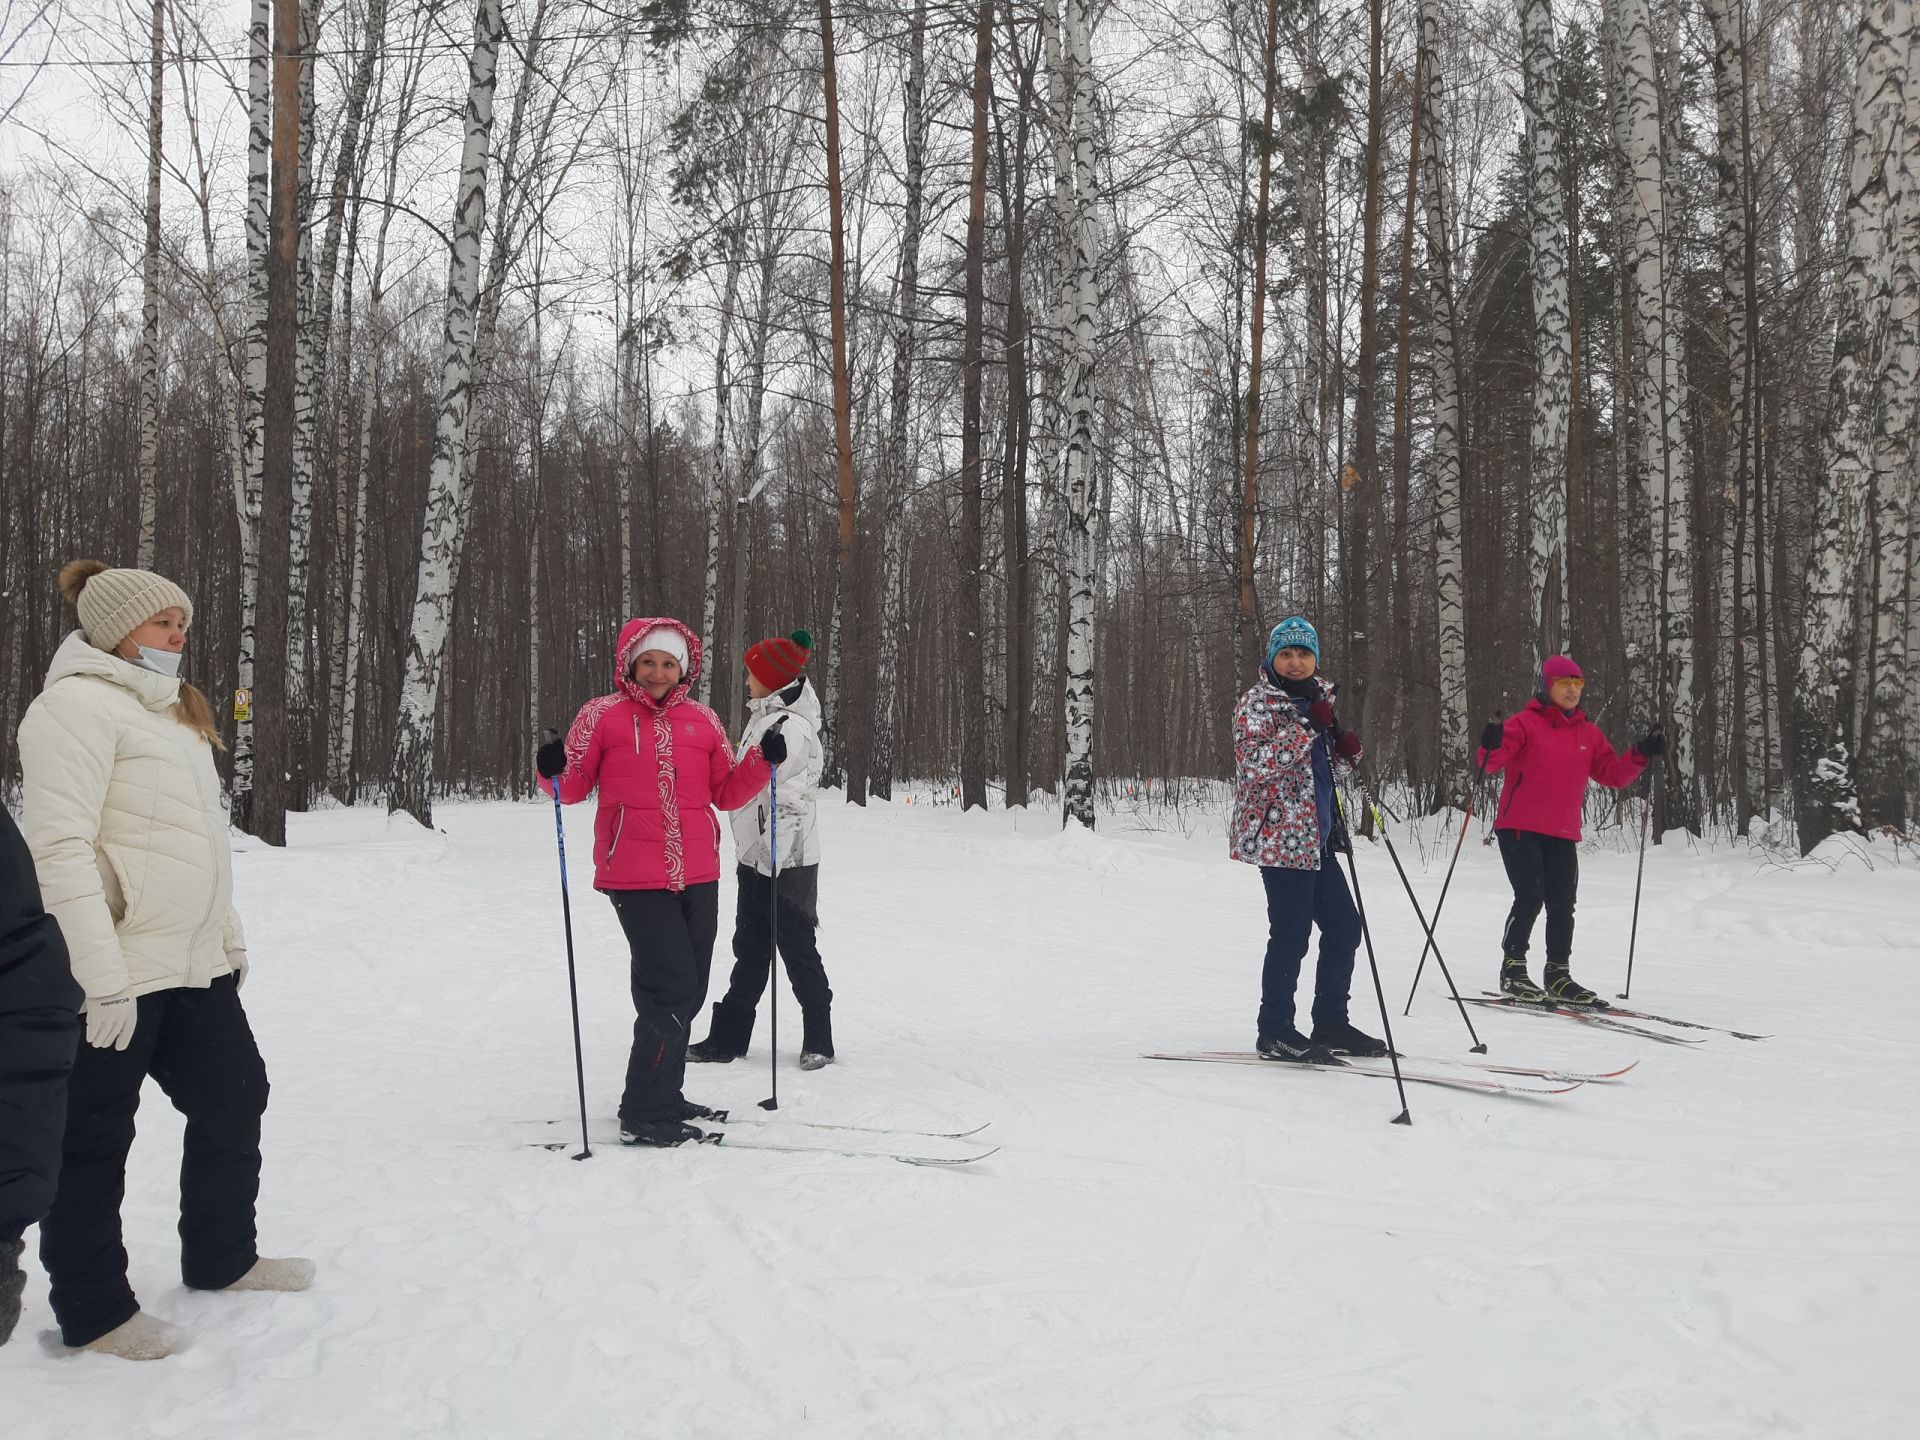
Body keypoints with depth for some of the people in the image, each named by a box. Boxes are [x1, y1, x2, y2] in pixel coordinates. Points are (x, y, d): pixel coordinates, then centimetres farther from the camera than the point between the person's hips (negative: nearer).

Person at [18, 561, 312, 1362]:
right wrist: (102, 975, -24)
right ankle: (92, 1311, 16)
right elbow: (59, 846, -21)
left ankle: (221, 1258, 34)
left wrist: (228, 933, 20)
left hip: (193, 964, 10)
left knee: (234, 1097, 17)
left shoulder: (171, 711, 16)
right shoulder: (79, 705, -13)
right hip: (112, 974, -9)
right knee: (94, 1140, 3)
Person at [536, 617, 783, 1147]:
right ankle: (644, 1114, 1)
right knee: (671, 990, -10)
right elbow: (574, 786, 2)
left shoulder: (702, 720, 10)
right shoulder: (602, 716, 0)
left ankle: (662, 1098, 29)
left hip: (698, 878, 5)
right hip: (636, 879, -5)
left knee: (687, 992, 13)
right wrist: (553, 771, -19)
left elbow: (726, 793, 11)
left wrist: (762, 761, -4)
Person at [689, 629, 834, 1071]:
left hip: (785, 860, -10)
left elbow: (791, 798, -22)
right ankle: (728, 1037, 21)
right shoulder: (762, 718, 13)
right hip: (753, 854, 10)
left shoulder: (792, 726, -18)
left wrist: (776, 857, -24)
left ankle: (818, 1040, 12)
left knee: (797, 948, 0)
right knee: (749, 950, 14)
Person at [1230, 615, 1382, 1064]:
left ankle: (1331, 1024, 21)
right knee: (1291, 932, -7)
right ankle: (1275, 1032, 4)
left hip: (1317, 835, 9)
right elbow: (1256, 764, -22)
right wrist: (1308, 725, -24)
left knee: (1343, 925, 10)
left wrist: (1346, 750, 4)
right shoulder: (1257, 702, -9)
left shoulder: (1317, 697, 15)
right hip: (1279, 835, -8)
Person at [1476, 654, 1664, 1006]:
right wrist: (1491, 746, -35)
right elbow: (1490, 761, -13)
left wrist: (1641, 754, -3)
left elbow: (1613, 775, 12)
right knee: (1530, 898, -11)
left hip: (1563, 835, 5)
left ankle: (1558, 977, 16)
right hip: (1520, 828, -5)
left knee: (1562, 906, 5)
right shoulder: (1526, 723, -3)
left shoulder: (1589, 733, 14)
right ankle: (1512, 970, 2)